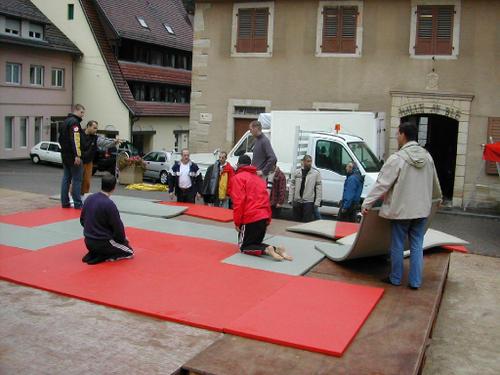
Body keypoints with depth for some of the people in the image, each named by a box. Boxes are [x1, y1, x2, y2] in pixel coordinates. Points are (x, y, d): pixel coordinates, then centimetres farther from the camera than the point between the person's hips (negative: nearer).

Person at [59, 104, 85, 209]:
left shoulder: (65, 121, 18)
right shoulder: (74, 121, -12)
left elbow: (61, 139, 23)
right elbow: (75, 139, -22)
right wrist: (77, 155, -25)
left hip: (65, 155, 10)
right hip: (73, 156, -9)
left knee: (66, 178, 12)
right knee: (77, 179, -5)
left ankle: (65, 202, 14)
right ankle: (77, 204, -3)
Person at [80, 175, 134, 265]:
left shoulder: (89, 199, -2)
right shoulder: (109, 204, -23)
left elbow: (82, 220, 9)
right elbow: (118, 227, -13)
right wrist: (123, 239, 6)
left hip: (88, 242, 7)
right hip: (103, 243, -7)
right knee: (129, 252, 12)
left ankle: (93, 254, 11)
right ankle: (104, 257, -5)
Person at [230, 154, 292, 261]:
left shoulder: (238, 177, -2)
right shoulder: (259, 178, 19)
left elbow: (239, 201, -12)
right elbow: (266, 199, 16)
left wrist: (237, 222, -7)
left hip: (250, 219, -6)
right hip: (263, 218, 7)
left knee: (244, 247, 7)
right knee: (256, 243, 20)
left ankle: (266, 250, -19)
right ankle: (275, 249, -6)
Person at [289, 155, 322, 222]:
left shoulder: (316, 173, -3)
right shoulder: (297, 172, 5)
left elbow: (319, 188, -4)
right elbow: (292, 186, 8)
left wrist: (317, 202, -9)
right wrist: (290, 199, 4)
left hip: (308, 202, -3)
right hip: (297, 201, 3)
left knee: (307, 222, -4)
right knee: (296, 221, 12)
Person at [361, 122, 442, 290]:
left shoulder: (397, 158, -16)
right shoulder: (427, 157, 4)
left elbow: (382, 183, -17)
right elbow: (434, 182, 18)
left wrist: (367, 203, -11)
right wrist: (437, 197, 38)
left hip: (401, 209, -5)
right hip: (421, 209, 5)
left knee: (397, 245, 9)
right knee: (417, 245, 11)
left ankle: (395, 278, 21)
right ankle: (415, 281, 15)